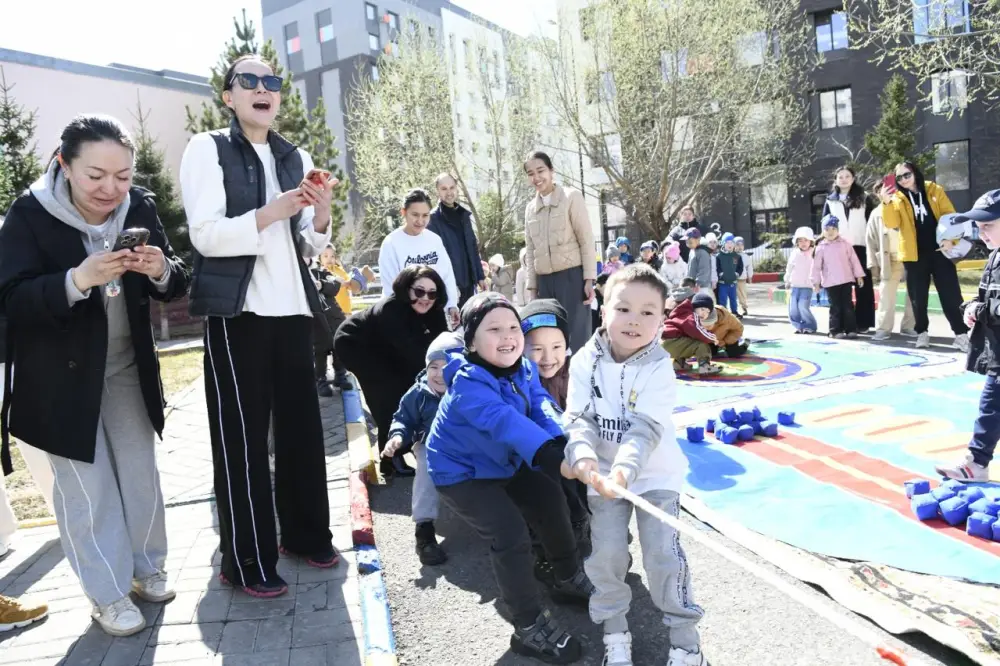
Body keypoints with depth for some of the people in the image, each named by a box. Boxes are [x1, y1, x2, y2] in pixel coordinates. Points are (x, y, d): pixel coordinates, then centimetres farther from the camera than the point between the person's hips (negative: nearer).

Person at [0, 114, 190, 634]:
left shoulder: (139, 207, -6)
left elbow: (175, 286, -2)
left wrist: (162, 271, -26)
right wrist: (77, 280, -38)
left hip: (129, 369, 4)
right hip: (62, 377, -3)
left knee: (140, 474, 14)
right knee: (86, 488, 5)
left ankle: (146, 568, 33)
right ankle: (108, 596, 21)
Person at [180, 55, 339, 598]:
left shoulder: (297, 159, 15)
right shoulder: (207, 148, 1)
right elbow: (206, 235, -10)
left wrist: (320, 216, -5)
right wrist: (272, 211, -21)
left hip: (292, 308, 5)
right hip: (236, 311, -5)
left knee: (302, 425, 9)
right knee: (241, 435, -1)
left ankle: (306, 533, 24)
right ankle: (247, 561, 8)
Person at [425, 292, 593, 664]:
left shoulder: (521, 369, -8)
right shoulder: (468, 382, -34)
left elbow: (540, 403, -21)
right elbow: (503, 420, -49)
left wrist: (559, 440, -42)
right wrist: (546, 452, -63)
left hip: (503, 463, 9)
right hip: (460, 472, -8)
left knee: (551, 500, 16)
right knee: (511, 535, -18)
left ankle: (568, 580, 39)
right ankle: (530, 629, 0)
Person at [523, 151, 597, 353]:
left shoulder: (571, 197, -1)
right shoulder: (530, 208, 13)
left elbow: (586, 240, -4)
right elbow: (531, 251, 15)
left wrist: (589, 279, -11)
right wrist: (532, 287, 10)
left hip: (572, 275, -5)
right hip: (545, 281, 5)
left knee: (576, 337, -6)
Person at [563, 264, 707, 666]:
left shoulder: (658, 369, -19)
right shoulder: (585, 361, -12)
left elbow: (646, 430, -28)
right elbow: (580, 418, -17)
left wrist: (625, 468, -45)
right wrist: (583, 457, -38)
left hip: (655, 472, -2)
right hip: (603, 474, 2)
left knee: (663, 554, -5)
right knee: (604, 554, 0)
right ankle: (615, 631, 24)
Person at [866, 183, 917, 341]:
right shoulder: (876, 214, 7)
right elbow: (870, 241, 6)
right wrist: (873, 264, -1)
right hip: (889, 261, -1)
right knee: (886, 296, -5)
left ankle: (909, 326, 11)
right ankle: (883, 328, 1)